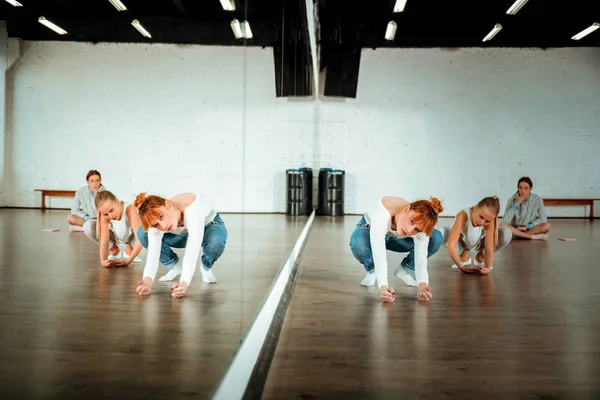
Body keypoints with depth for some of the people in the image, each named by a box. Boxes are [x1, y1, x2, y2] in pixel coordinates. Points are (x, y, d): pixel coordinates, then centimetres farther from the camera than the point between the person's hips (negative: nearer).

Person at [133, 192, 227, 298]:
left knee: (216, 240, -41)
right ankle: (175, 266, 3)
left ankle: (206, 268, -5)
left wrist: (183, 284, -60)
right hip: (183, 233, 4)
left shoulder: (192, 209, -45)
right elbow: (153, 255, -33)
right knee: (142, 233, -19)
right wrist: (147, 282, -52)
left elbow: (192, 250, -50)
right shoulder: (157, 222, -28)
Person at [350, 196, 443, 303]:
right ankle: (372, 271, -6)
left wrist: (422, 285, -54)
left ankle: (404, 270, 1)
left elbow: (421, 259, -34)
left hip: (396, 238, 3)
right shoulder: (382, 215, -45)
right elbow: (379, 254, -51)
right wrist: (383, 286, -63)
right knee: (358, 242, -41)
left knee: (436, 238, -22)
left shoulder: (420, 224, -32)